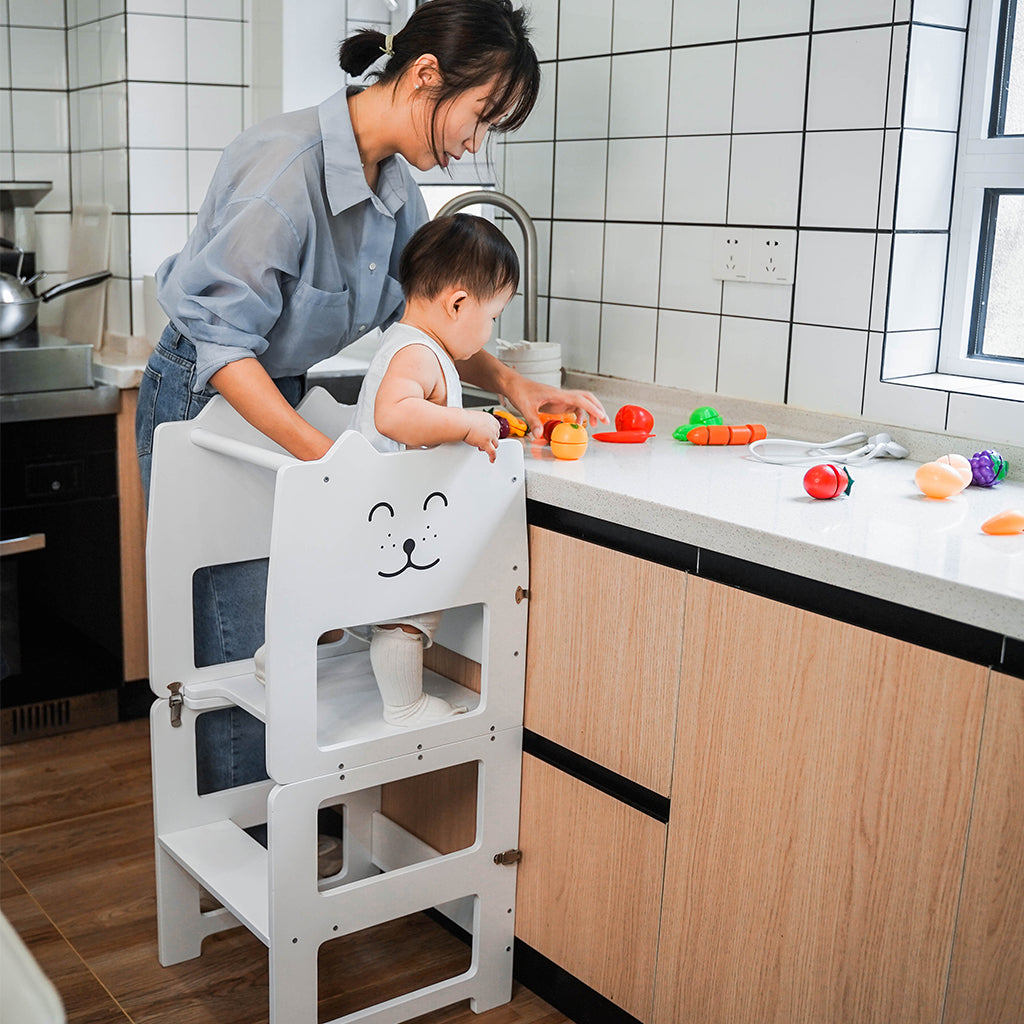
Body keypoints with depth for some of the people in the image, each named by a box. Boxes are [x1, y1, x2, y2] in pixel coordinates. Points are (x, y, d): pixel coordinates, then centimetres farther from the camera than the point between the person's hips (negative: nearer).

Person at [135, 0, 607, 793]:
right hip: (203, 406, -7)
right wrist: (327, 456, -31)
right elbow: (220, 339, -27)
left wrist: (512, 385, -5)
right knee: (235, 641, -2)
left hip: (277, 400, 8)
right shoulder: (287, 162, -28)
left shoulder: (396, 185, -1)